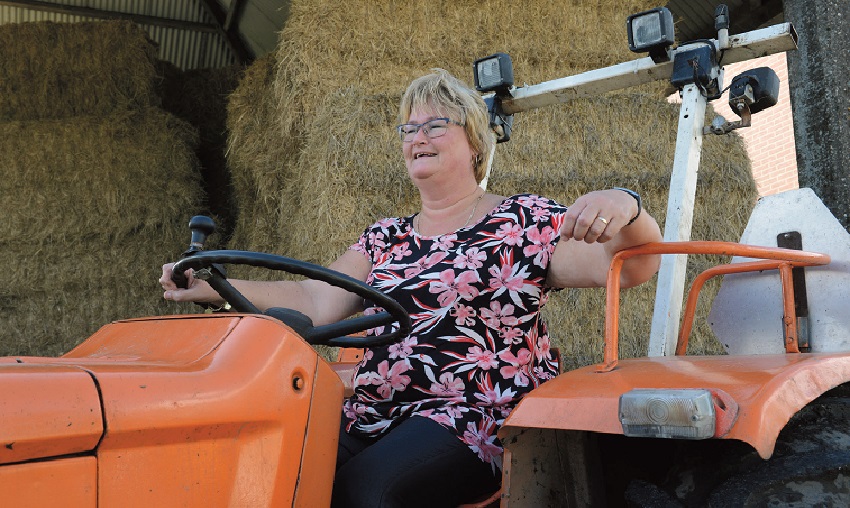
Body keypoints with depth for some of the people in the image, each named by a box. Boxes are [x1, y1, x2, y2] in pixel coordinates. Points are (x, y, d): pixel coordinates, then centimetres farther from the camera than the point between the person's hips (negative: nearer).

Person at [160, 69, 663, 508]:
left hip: (477, 418, -4)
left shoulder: (526, 221, 5)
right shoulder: (384, 238, 19)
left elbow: (627, 266, -5)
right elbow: (317, 301, 8)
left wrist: (626, 208, -28)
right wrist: (211, 288, -4)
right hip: (373, 417, 5)